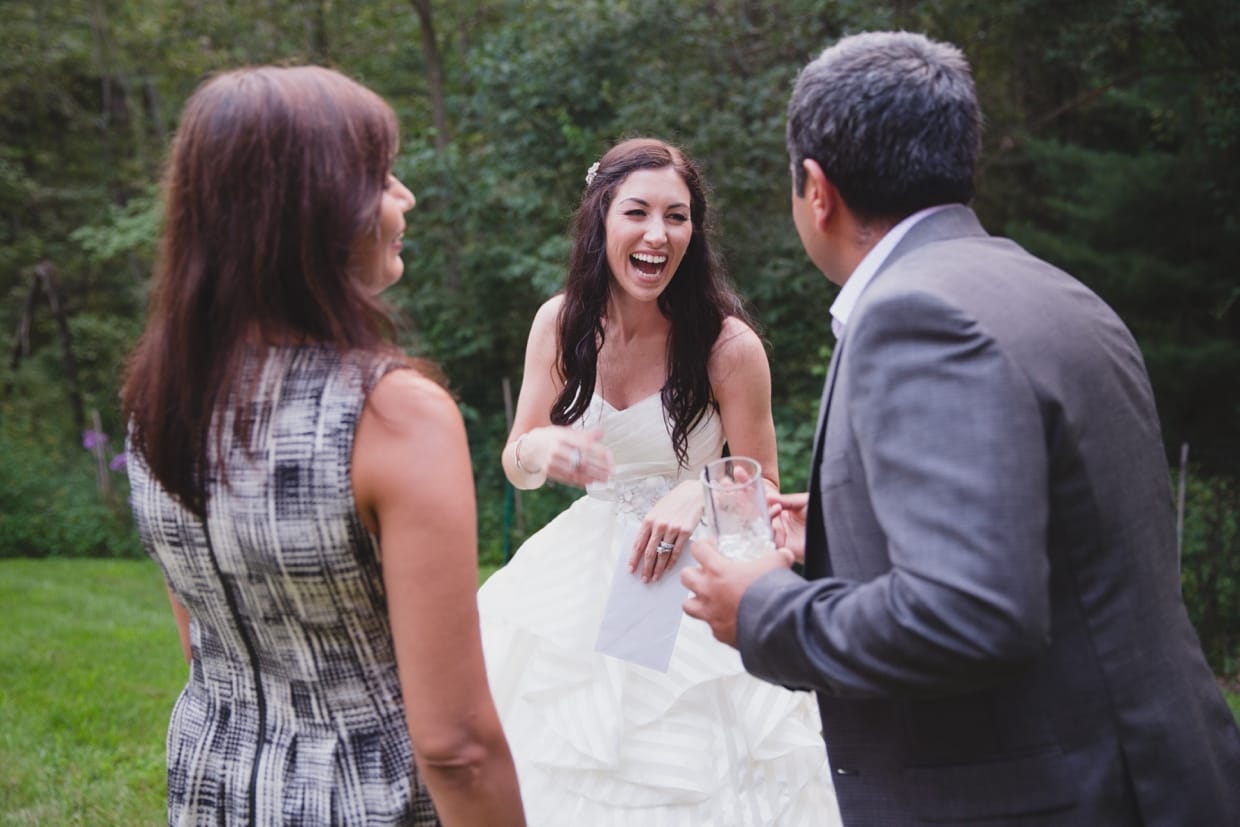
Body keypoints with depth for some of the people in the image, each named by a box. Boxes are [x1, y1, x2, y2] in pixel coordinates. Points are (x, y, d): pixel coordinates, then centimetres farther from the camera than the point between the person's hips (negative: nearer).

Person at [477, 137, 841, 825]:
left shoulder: (728, 344, -16)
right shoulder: (560, 323, -6)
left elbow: (764, 488, -5)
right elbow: (516, 464, 2)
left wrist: (701, 491, -25)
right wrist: (540, 450, -21)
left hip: (692, 588, -3)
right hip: (581, 582, 3)